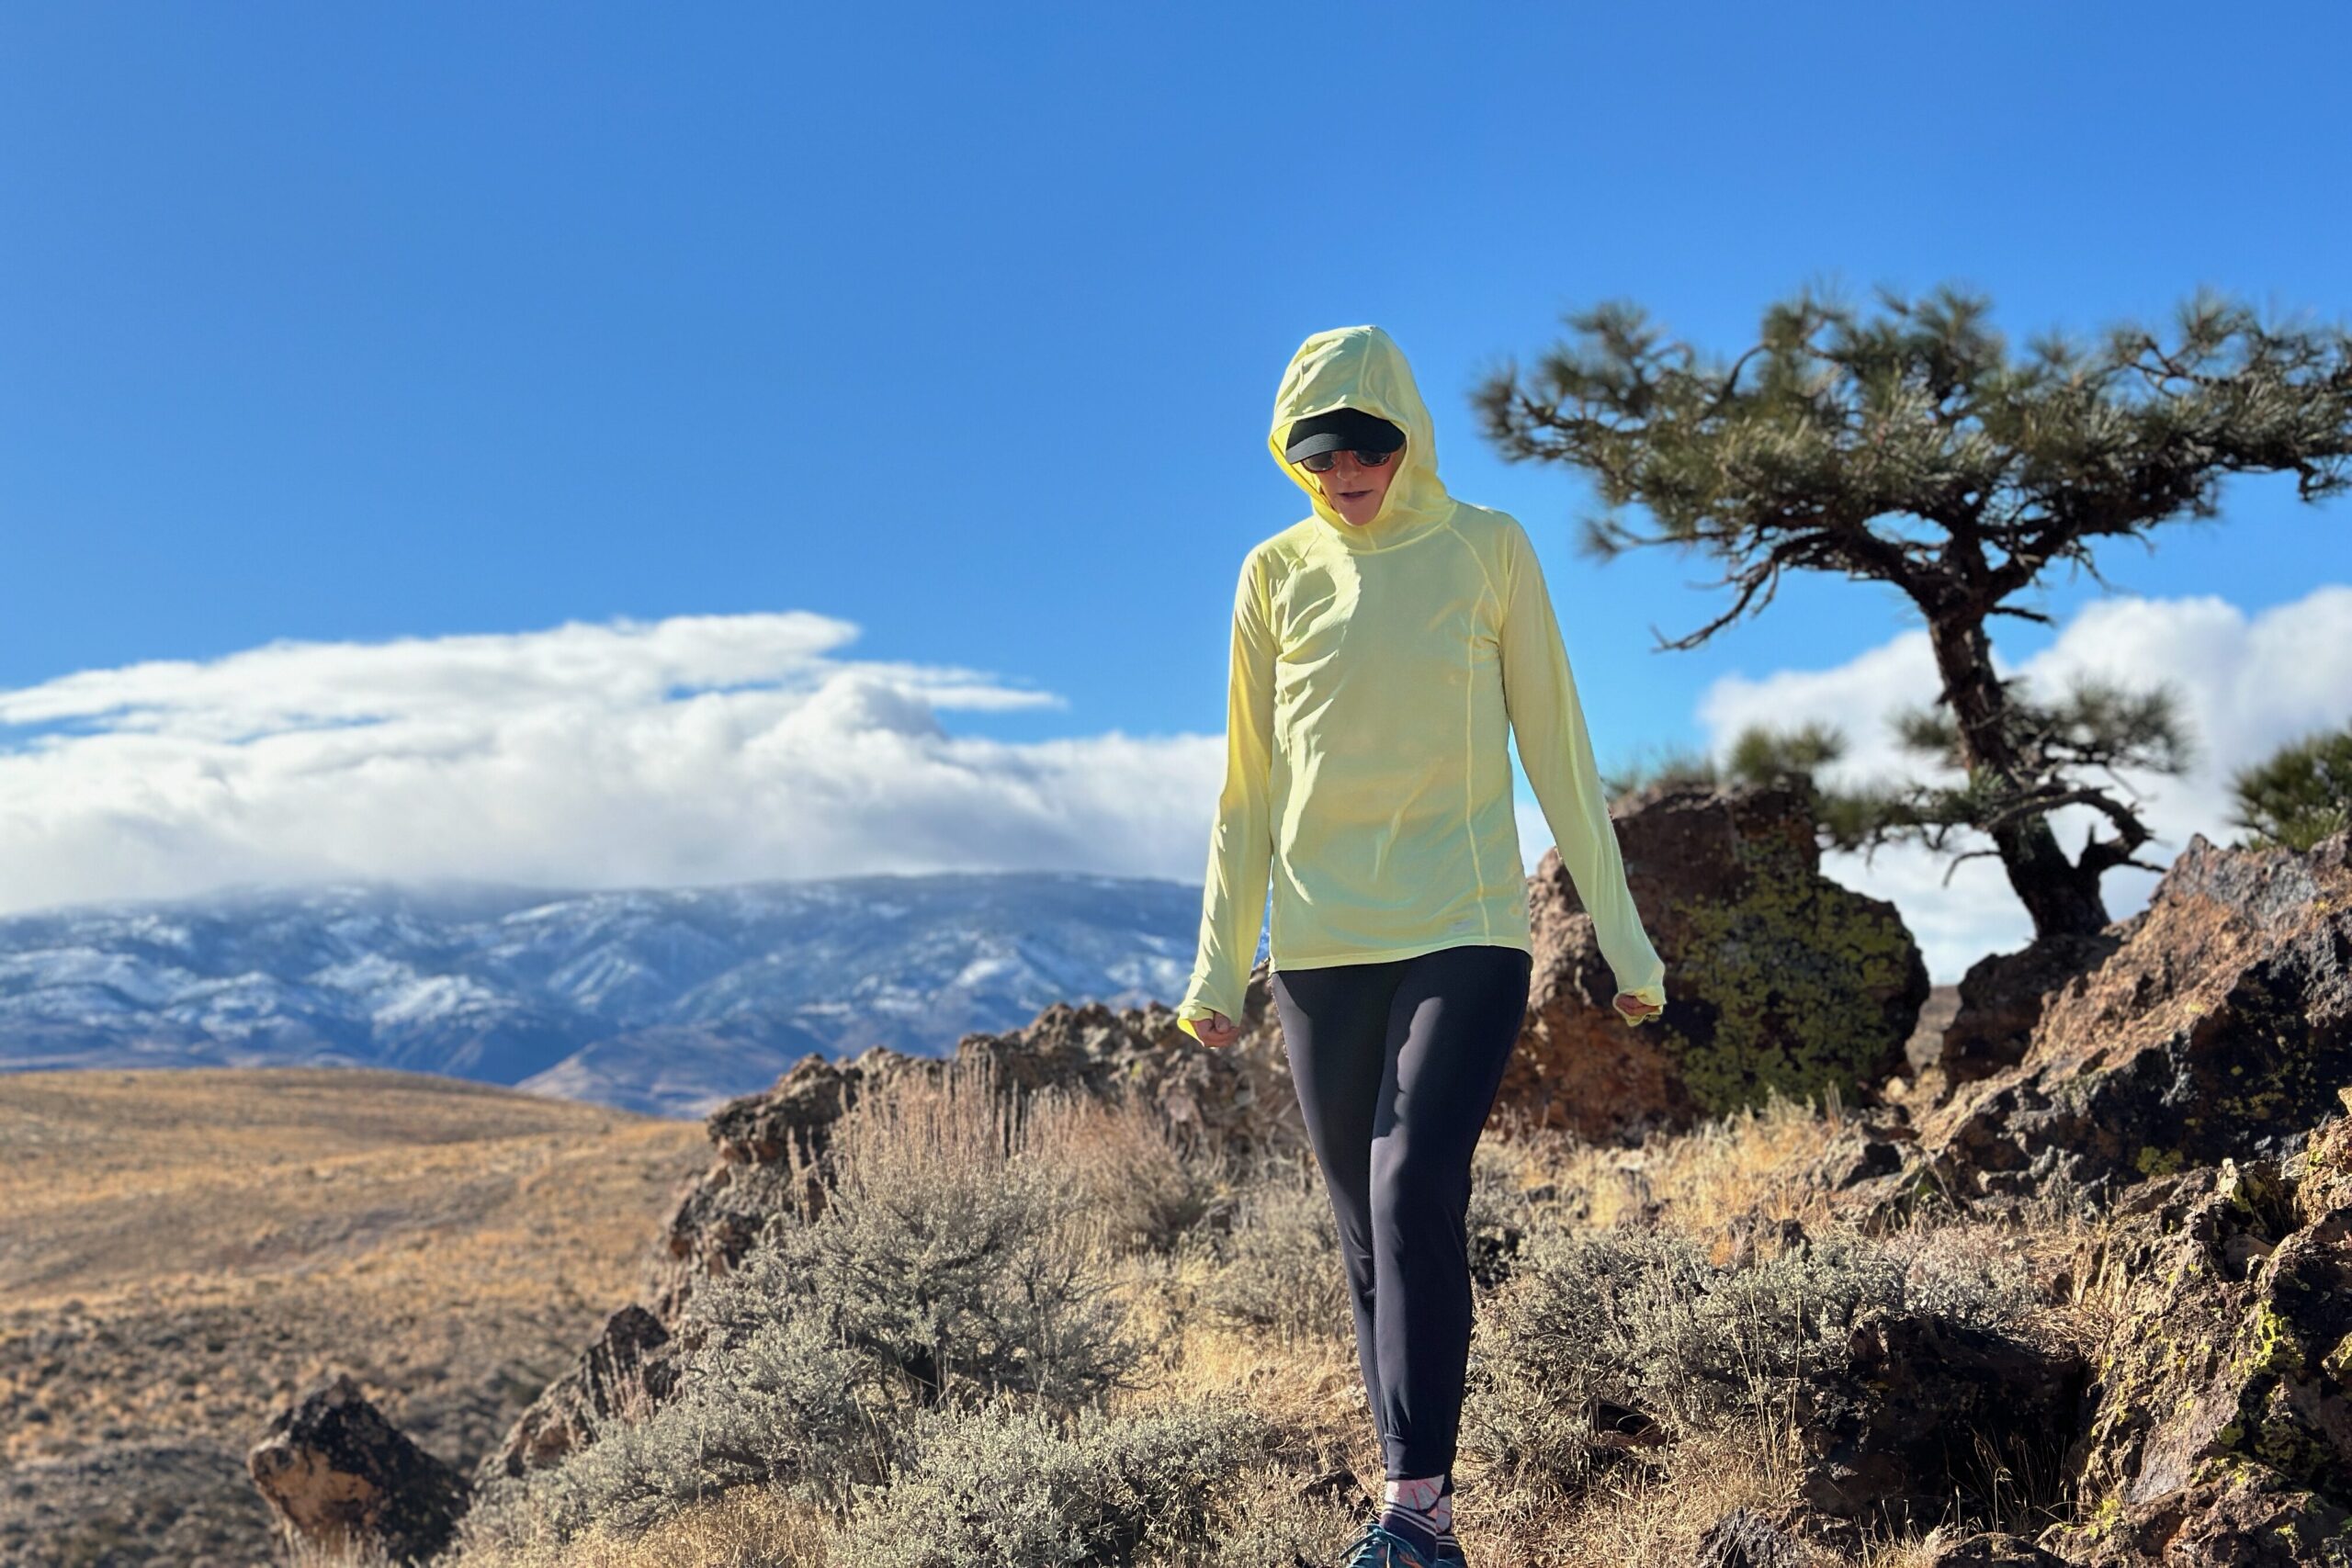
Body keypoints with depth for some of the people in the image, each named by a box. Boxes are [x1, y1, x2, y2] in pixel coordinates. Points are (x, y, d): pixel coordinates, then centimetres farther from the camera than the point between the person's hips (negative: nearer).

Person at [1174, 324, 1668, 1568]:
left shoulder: (1487, 549, 2)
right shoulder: (1276, 574, 7)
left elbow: (1556, 749, 4)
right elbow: (1248, 788, 11)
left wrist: (1620, 932, 3)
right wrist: (1219, 964, 9)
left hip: (1464, 930, -3)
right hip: (1323, 945, 3)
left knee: (1416, 1193, -18)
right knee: (1367, 1231, 5)